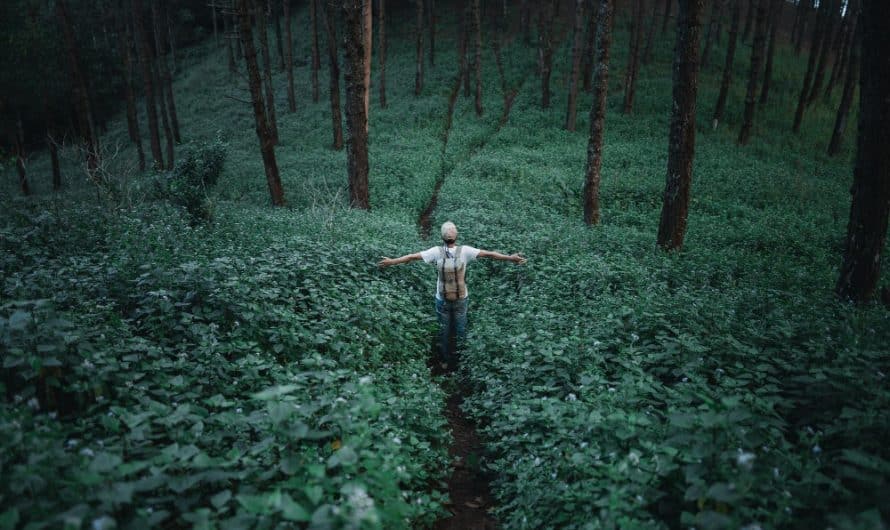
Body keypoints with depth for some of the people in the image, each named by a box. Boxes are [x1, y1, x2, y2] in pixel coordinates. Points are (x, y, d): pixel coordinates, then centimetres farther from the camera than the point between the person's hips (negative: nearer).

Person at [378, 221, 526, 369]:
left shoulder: (437, 252, -15)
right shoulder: (464, 250, -17)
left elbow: (412, 256, -9)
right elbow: (489, 254, -14)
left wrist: (391, 261, 2)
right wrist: (510, 258, -8)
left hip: (442, 300, 0)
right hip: (461, 299, 0)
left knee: (444, 331, 18)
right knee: (460, 331, 18)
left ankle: (445, 361, 32)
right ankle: (460, 361, 30)